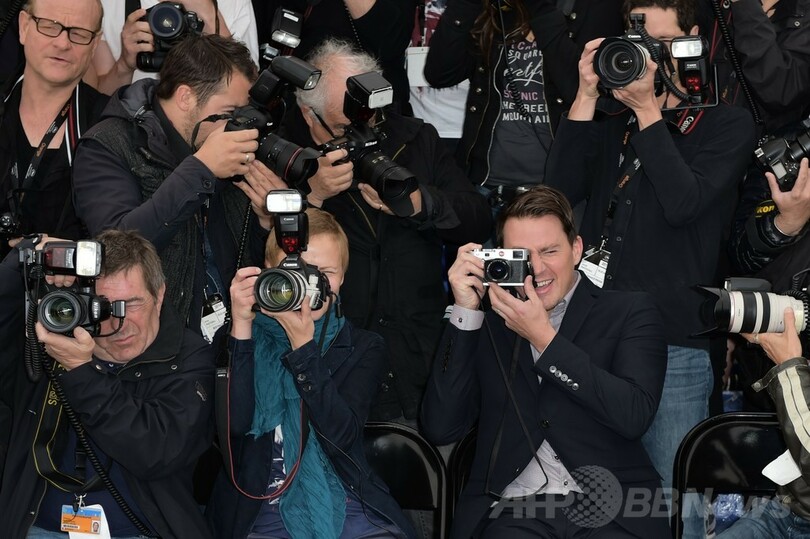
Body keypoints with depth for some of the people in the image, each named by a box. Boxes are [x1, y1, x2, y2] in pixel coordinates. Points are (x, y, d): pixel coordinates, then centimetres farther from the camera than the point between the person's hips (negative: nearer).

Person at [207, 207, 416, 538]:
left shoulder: (364, 348, 10)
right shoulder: (249, 339, 8)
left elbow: (340, 435, -7)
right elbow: (236, 424, -9)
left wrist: (303, 343, -13)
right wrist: (241, 326, -11)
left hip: (347, 508, 0)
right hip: (260, 509, 0)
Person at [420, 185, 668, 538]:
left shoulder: (629, 311, 10)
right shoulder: (487, 325, 14)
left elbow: (635, 416, -6)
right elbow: (440, 428, 5)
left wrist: (543, 337, -8)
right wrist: (465, 311, 1)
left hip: (609, 509, 0)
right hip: (513, 510, 0)